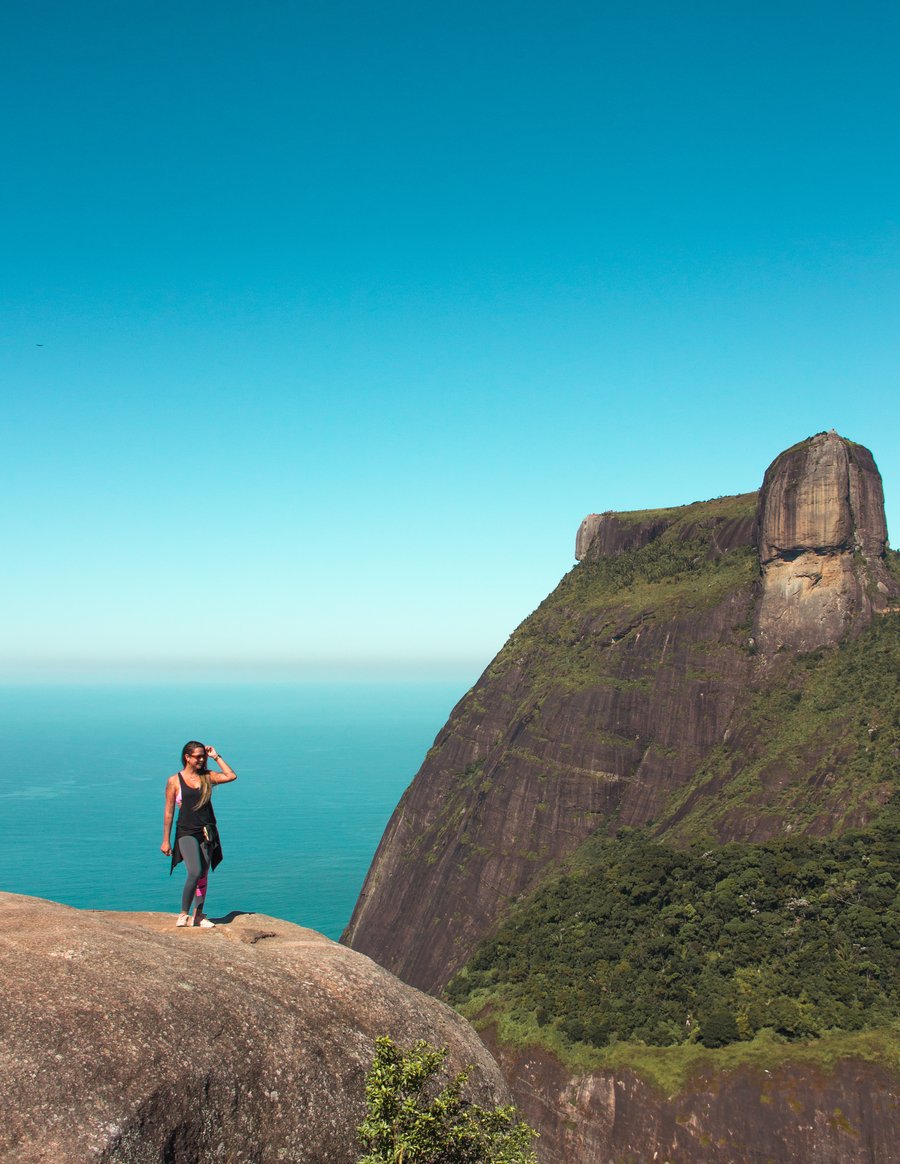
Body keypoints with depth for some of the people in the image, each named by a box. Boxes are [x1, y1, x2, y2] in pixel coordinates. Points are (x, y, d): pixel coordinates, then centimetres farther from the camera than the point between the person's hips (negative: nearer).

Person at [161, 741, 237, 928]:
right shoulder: (174, 781, 0)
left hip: (207, 833, 4)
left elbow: (231, 776, -6)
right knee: (195, 873, -18)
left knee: (203, 876, 8)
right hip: (186, 833, -4)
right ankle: (183, 914, -2)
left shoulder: (207, 776, 8)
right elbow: (169, 812, 1)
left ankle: (198, 915, 19)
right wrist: (166, 840, 1)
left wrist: (216, 757, -2)